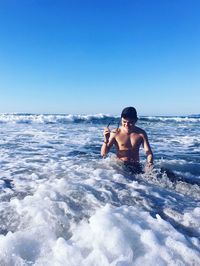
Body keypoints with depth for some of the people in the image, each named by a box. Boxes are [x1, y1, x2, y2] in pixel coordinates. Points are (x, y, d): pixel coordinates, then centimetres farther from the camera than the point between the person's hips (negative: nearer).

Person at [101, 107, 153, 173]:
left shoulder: (141, 133, 0)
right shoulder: (116, 133, -6)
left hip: (136, 166, 3)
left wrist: (149, 163, -22)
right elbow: (103, 154, -6)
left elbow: (149, 152, 0)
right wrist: (106, 140, -24)